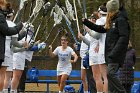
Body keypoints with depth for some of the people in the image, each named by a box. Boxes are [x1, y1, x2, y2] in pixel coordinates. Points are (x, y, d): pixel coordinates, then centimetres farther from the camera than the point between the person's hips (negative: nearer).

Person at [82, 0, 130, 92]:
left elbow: (123, 38, -17)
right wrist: (86, 22, 34)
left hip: (116, 54, -10)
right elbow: (101, 29, 33)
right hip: (110, 54, 10)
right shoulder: (112, 21, 20)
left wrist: (114, 53, -24)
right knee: (111, 74, 7)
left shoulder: (121, 20, -9)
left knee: (111, 73, -19)